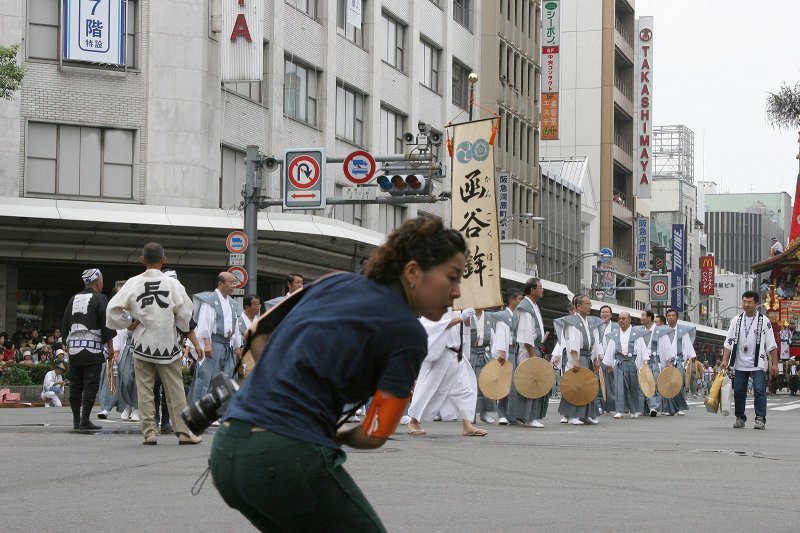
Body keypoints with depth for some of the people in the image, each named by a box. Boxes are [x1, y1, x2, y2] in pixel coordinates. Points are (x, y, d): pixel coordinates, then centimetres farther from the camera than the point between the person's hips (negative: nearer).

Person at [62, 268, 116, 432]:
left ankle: (76, 420, 15)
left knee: (75, 384, 10)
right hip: (93, 348, -6)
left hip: (74, 347, 6)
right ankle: (85, 421, -7)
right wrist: (110, 346, -2)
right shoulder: (100, 299, -5)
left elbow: (65, 325, 18)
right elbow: (107, 325, -8)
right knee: (91, 385, -3)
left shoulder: (73, 299, 13)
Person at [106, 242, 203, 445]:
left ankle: (149, 432, 5)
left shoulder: (133, 283, -4)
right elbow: (185, 314, -4)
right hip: (167, 344, -1)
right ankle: (184, 432, 6)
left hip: (142, 344, 1)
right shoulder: (172, 283, -7)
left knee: (144, 390, 8)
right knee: (175, 390, 6)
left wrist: (129, 323, 8)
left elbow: (113, 309, -7)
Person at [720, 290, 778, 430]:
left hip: (758, 364, -3)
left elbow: (772, 345, 1)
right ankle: (740, 418, 17)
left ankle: (760, 419, -8)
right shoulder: (736, 320, 8)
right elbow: (729, 342, 8)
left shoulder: (764, 321, 0)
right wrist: (725, 360, -1)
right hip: (740, 364, 3)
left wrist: (774, 364, -3)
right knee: (738, 391, 5)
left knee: (759, 391, -11)